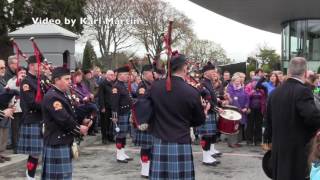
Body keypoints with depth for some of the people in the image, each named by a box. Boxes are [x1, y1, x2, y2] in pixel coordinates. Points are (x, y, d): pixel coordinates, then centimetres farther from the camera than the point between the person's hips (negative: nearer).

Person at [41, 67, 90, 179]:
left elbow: (71, 114, 17)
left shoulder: (62, 95, 14)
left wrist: (83, 122, -2)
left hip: (64, 141, 10)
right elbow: (64, 119, -24)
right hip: (56, 143, -10)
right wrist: (79, 129, -11)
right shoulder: (52, 97, -19)